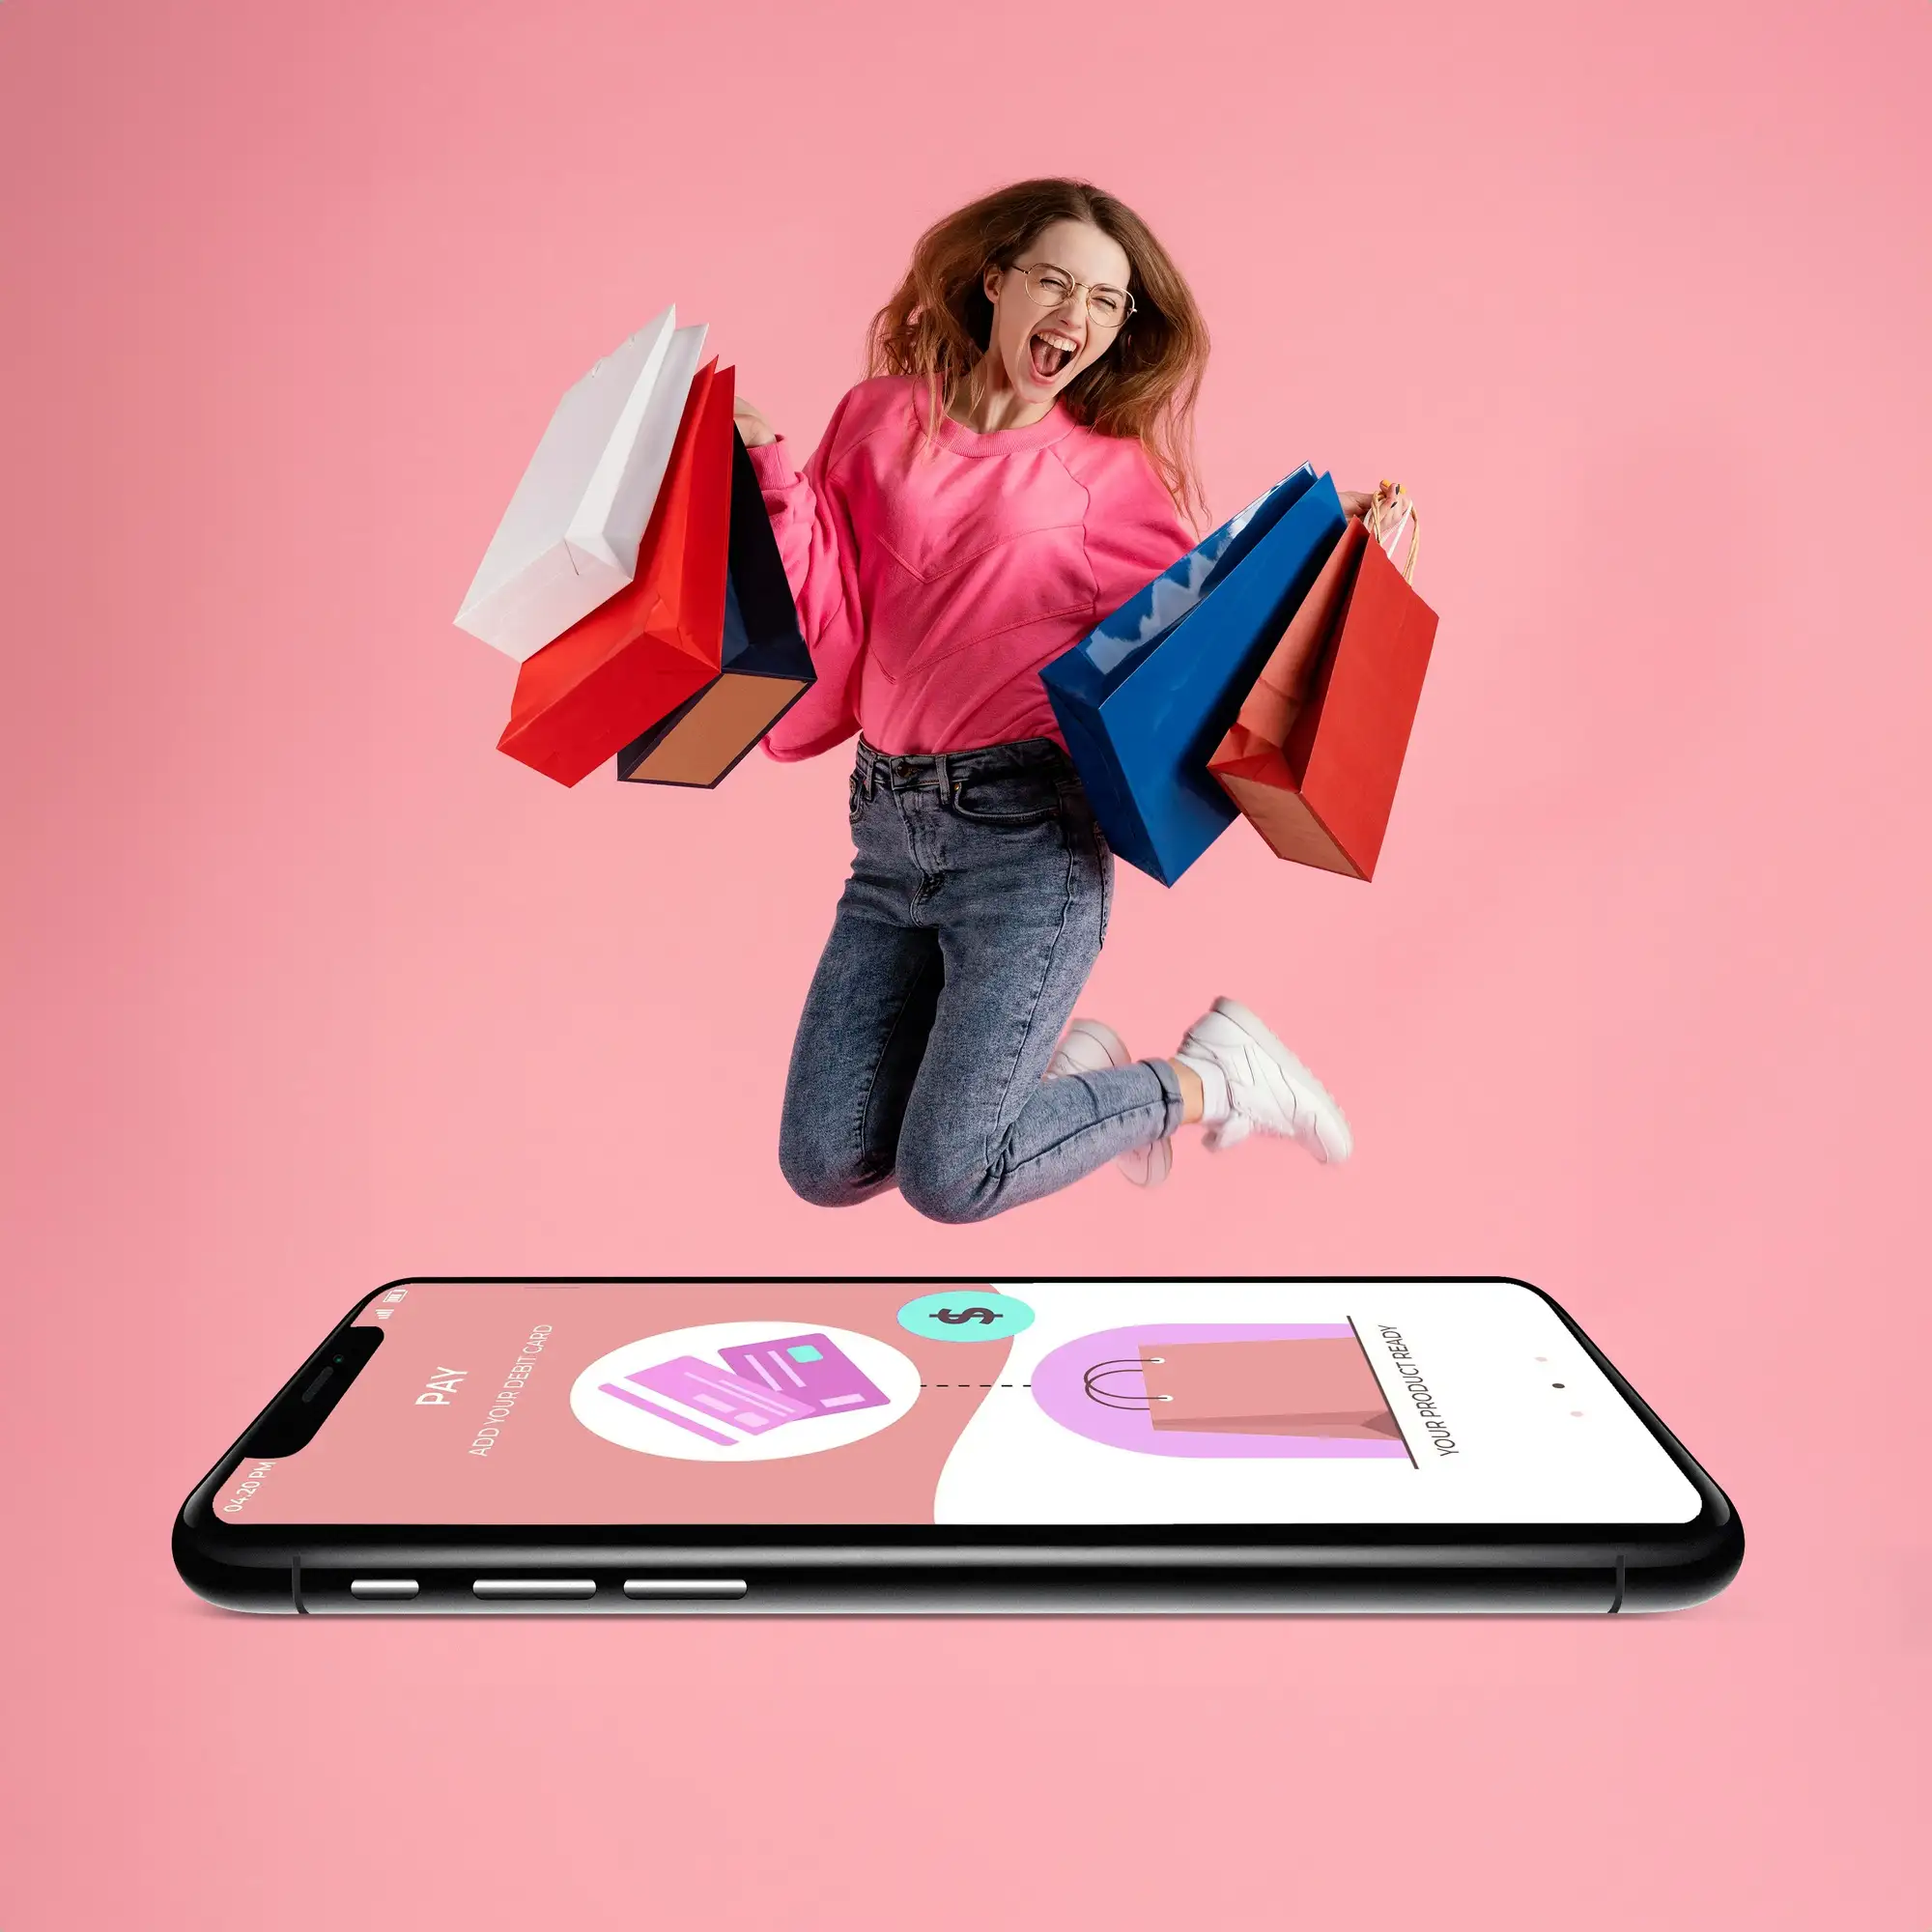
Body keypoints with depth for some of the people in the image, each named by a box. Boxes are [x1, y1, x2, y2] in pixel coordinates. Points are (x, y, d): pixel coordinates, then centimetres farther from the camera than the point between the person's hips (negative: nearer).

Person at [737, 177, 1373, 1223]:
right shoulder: (880, 421, 8)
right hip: (888, 827, 4)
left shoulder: (1110, 468, 4)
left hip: (1025, 828, -4)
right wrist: (774, 474, -6)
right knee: (824, 1166, 3)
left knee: (948, 1177, -11)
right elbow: (832, 627, 4)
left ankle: (1212, 1074, 12)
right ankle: (1069, 1066, 26)